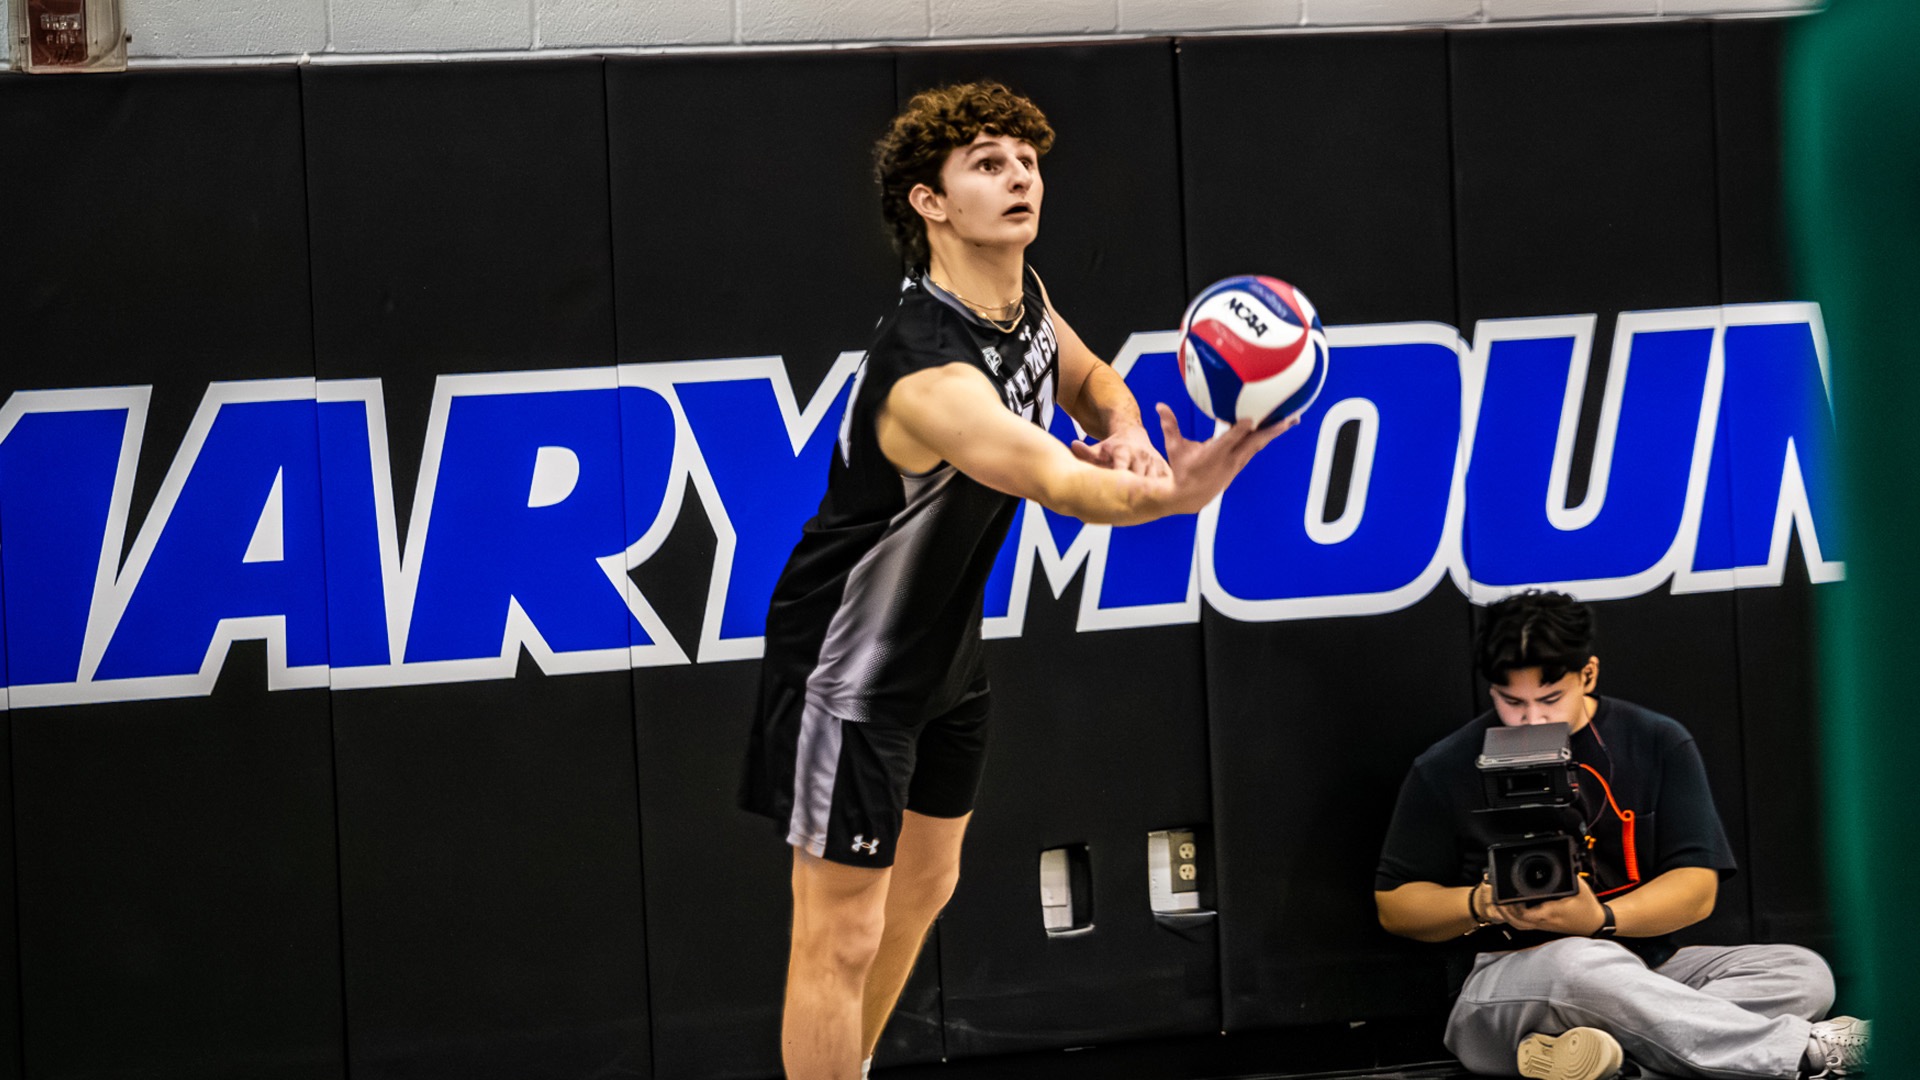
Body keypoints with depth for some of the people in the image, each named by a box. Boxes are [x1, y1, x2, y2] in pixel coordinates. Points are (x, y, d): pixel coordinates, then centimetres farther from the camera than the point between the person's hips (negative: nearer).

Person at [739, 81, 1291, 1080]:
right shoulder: (929, 371, -35)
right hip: (851, 673, -10)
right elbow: (1059, 484, -49)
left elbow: (1085, 378, 17)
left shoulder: (1021, 296, -5)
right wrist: (1169, 493, -69)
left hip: (943, 653, 10)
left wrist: (1124, 428, -7)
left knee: (923, 885, 25)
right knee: (841, 938, -7)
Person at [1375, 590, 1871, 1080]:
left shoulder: (1657, 744, 7)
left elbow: (1697, 888, 0)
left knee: (1804, 974, -19)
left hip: (1645, 967, 4)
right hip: (1512, 981, -4)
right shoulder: (1445, 770, 3)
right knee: (1583, 965, -39)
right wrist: (1482, 904, -13)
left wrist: (1600, 918, -20)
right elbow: (1394, 904, 7)